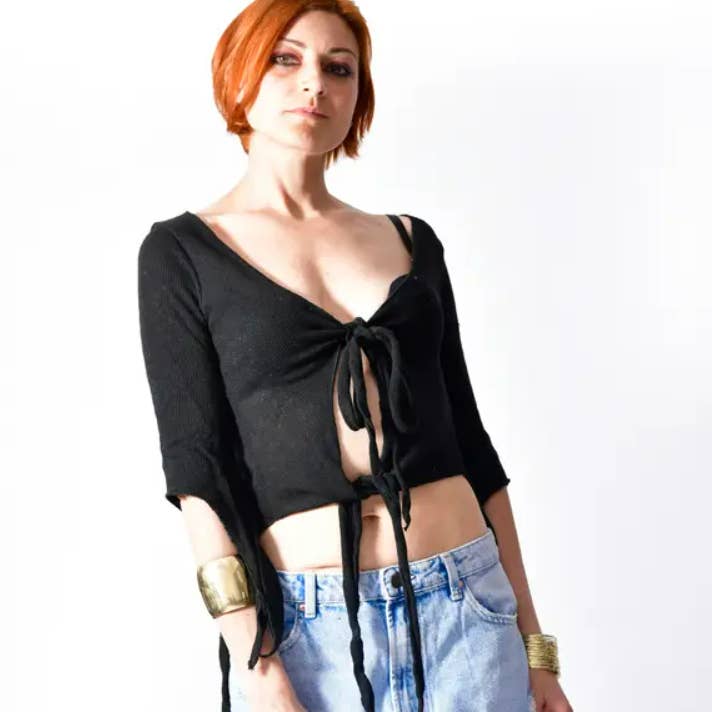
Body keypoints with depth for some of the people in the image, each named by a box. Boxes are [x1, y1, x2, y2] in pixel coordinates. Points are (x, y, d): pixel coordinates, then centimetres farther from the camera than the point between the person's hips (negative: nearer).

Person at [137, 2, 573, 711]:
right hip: (303, 621, -3)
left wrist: (533, 644, 10)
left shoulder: (412, 240, 11)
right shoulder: (183, 250, 1)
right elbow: (196, 461, -6)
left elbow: (468, 438, 11)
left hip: (465, 607, 3)